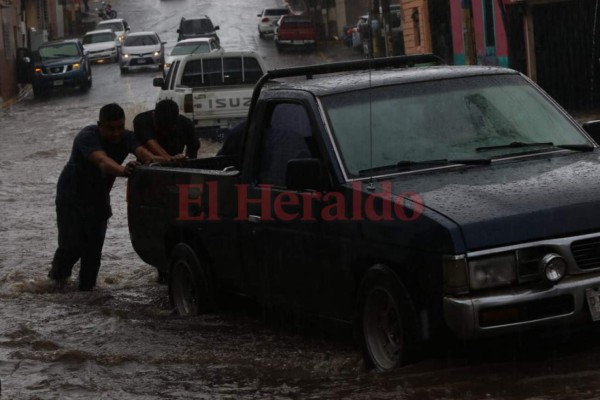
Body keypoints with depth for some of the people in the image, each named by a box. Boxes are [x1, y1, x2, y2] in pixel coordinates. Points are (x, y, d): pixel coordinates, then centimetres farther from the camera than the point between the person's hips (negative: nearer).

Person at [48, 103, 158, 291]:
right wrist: (121, 170, -68)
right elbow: (101, 160, -47)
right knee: (72, 244, -8)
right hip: (72, 197, -5)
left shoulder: (125, 138, -11)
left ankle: (86, 287, 12)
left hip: (98, 199, 5)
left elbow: (142, 152, -29)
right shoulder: (88, 137, -29)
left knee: (94, 246, -1)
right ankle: (58, 272, 21)